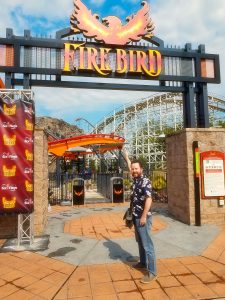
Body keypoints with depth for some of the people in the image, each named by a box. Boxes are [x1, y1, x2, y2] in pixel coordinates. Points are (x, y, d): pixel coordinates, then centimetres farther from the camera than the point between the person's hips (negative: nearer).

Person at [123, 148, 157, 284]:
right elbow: (131, 167, 27)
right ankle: (143, 263, 38)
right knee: (140, 242, 21)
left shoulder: (145, 181, -18)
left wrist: (144, 216, -25)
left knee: (147, 244, -3)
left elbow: (149, 199, -24)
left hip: (143, 217, -9)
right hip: (136, 216, 9)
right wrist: (127, 157, 37)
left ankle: (152, 272, 4)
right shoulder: (135, 179, 7)